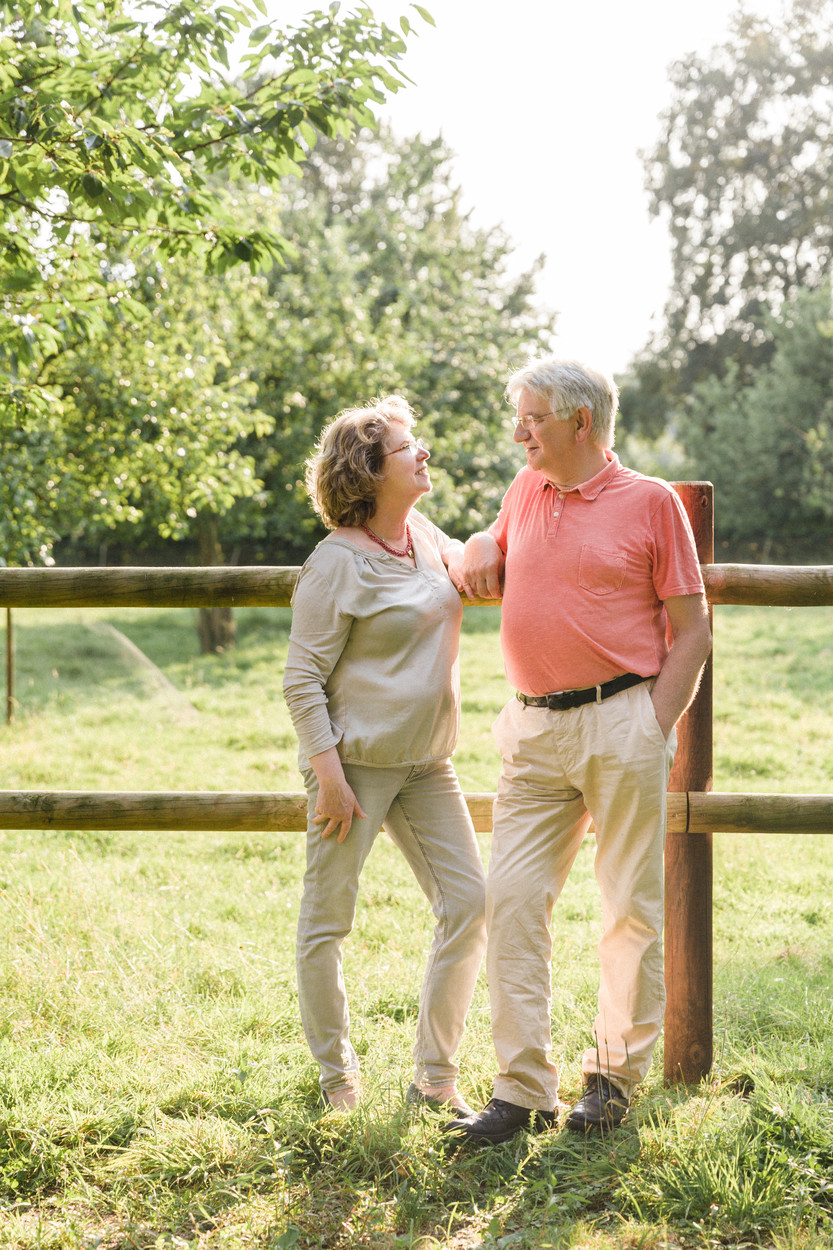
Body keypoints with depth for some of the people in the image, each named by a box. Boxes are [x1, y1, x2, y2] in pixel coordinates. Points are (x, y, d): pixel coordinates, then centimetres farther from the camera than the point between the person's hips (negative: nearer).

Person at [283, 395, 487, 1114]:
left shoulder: (424, 537, 8)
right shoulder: (338, 563, -14)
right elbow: (302, 680, -14)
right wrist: (328, 773, -19)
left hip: (426, 761, 7)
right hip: (355, 759, -7)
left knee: (469, 903, 2)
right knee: (328, 920, 1)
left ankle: (435, 1076, 12)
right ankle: (338, 1081, 18)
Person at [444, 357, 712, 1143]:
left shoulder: (650, 502, -1)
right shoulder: (524, 492, 14)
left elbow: (692, 628, -2)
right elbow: (489, 562, 34)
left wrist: (656, 731, -9)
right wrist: (476, 561, 9)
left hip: (621, 719, -5)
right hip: (533, 728, 5)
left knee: (632, 907, 3)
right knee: (512, 900, -3)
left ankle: (615, 1075, 17)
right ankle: (523, 1091, 2)